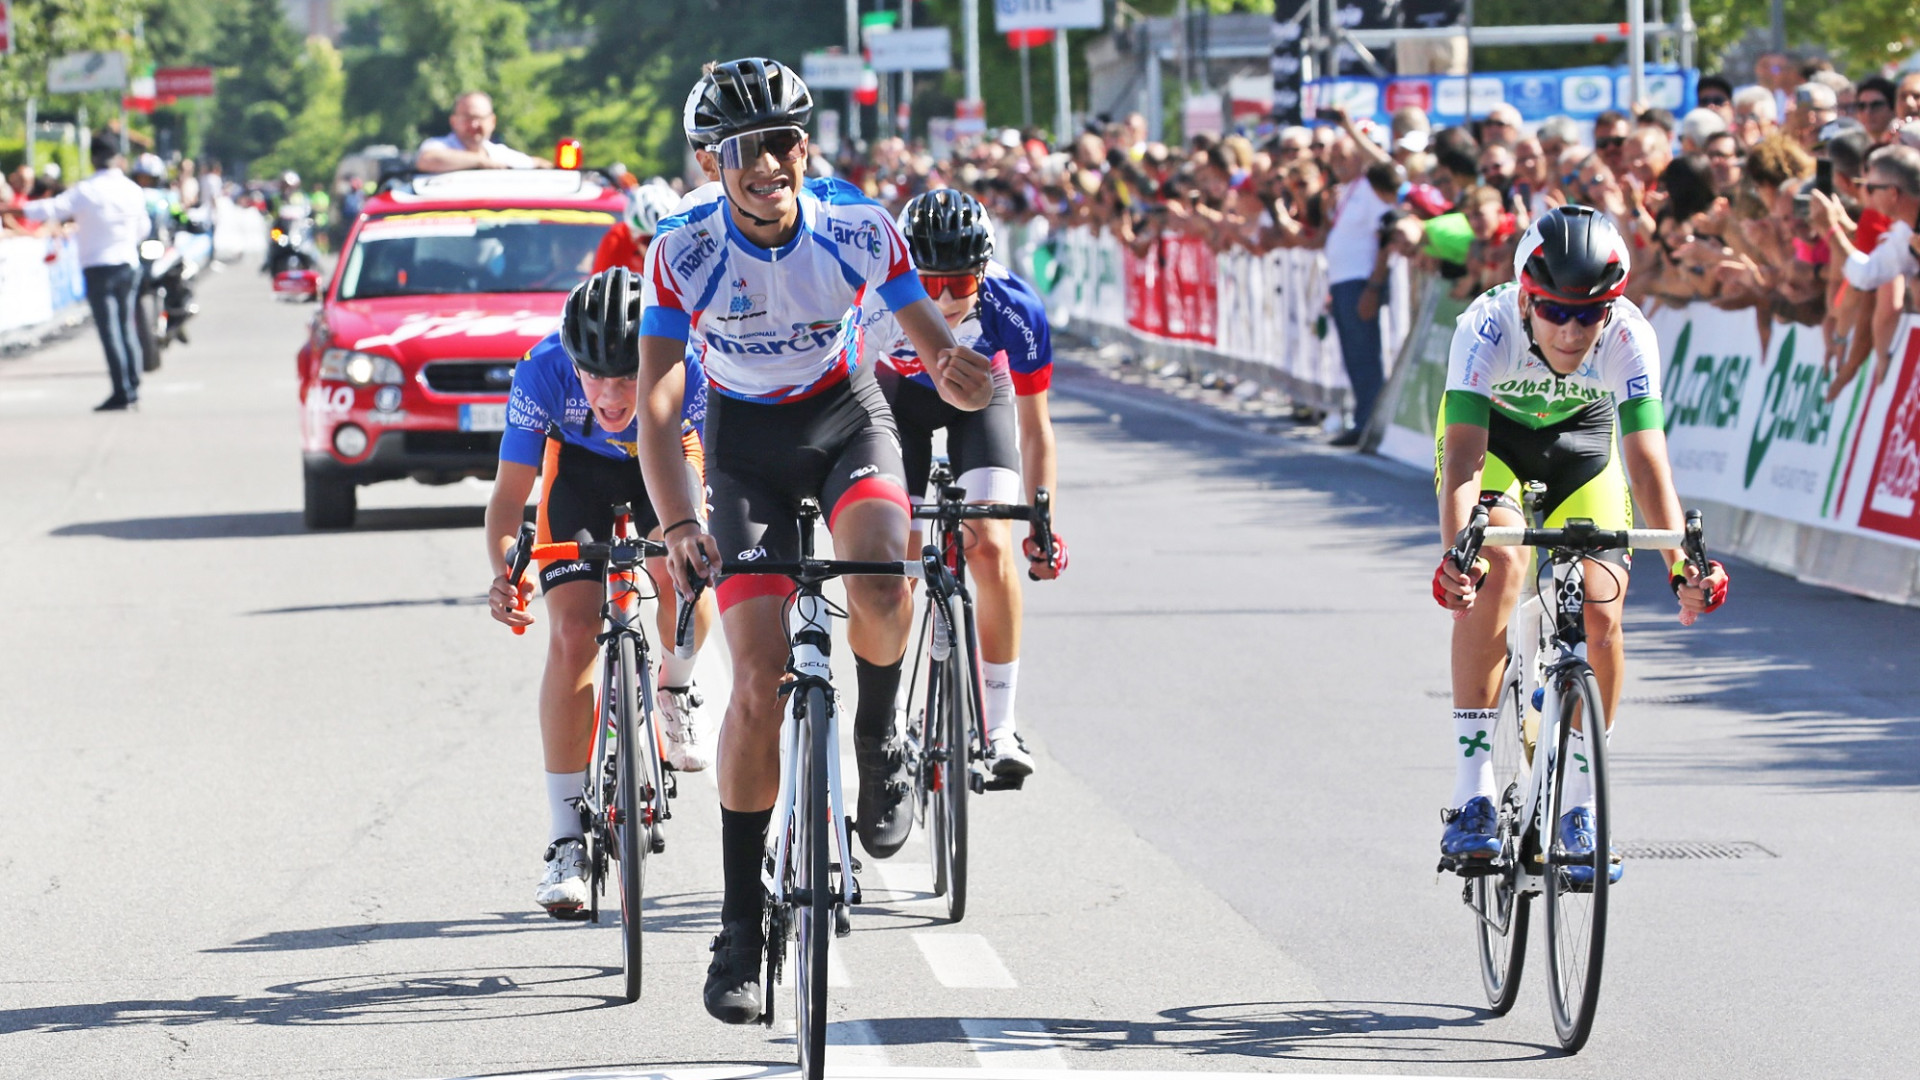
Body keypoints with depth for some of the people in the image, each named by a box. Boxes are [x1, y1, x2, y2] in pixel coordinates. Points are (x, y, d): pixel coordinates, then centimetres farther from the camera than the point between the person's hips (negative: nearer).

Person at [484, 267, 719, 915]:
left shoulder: (690, 368, -36)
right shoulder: (544, 371, -34)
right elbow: (510, 492, -27)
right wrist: (504, 572, -45)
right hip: (581, 465, 0)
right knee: (572, 634, -15)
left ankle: (676, 692, 4)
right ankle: (566, 841, -9)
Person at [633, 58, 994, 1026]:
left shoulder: (861, 232, -19)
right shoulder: (684, 254, -20)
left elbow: (939, 349, -16)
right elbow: (655, 402, -21)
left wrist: (962, 374, -42)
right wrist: (677, 526, -34)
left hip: (847, 419, 0)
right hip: (747, 444, 0)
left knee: (880, 576, -34)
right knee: (760, 685, -11)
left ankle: (878, 743, -1)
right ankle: (740, 930, -1)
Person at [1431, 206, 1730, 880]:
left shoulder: (1629, 337, -33)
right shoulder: (1487, 328, -37)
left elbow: (1647, 459, -39)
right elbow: (1463, 459, -44)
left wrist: (1681, 563, -52)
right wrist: (1455, 554, -60)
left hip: (1582, 433, 2)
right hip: (1491, 429, -2)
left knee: (1602, 611, -12)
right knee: (1500, 567, -28)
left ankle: (1579, 810, 7)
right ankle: (1471, 797, -26)